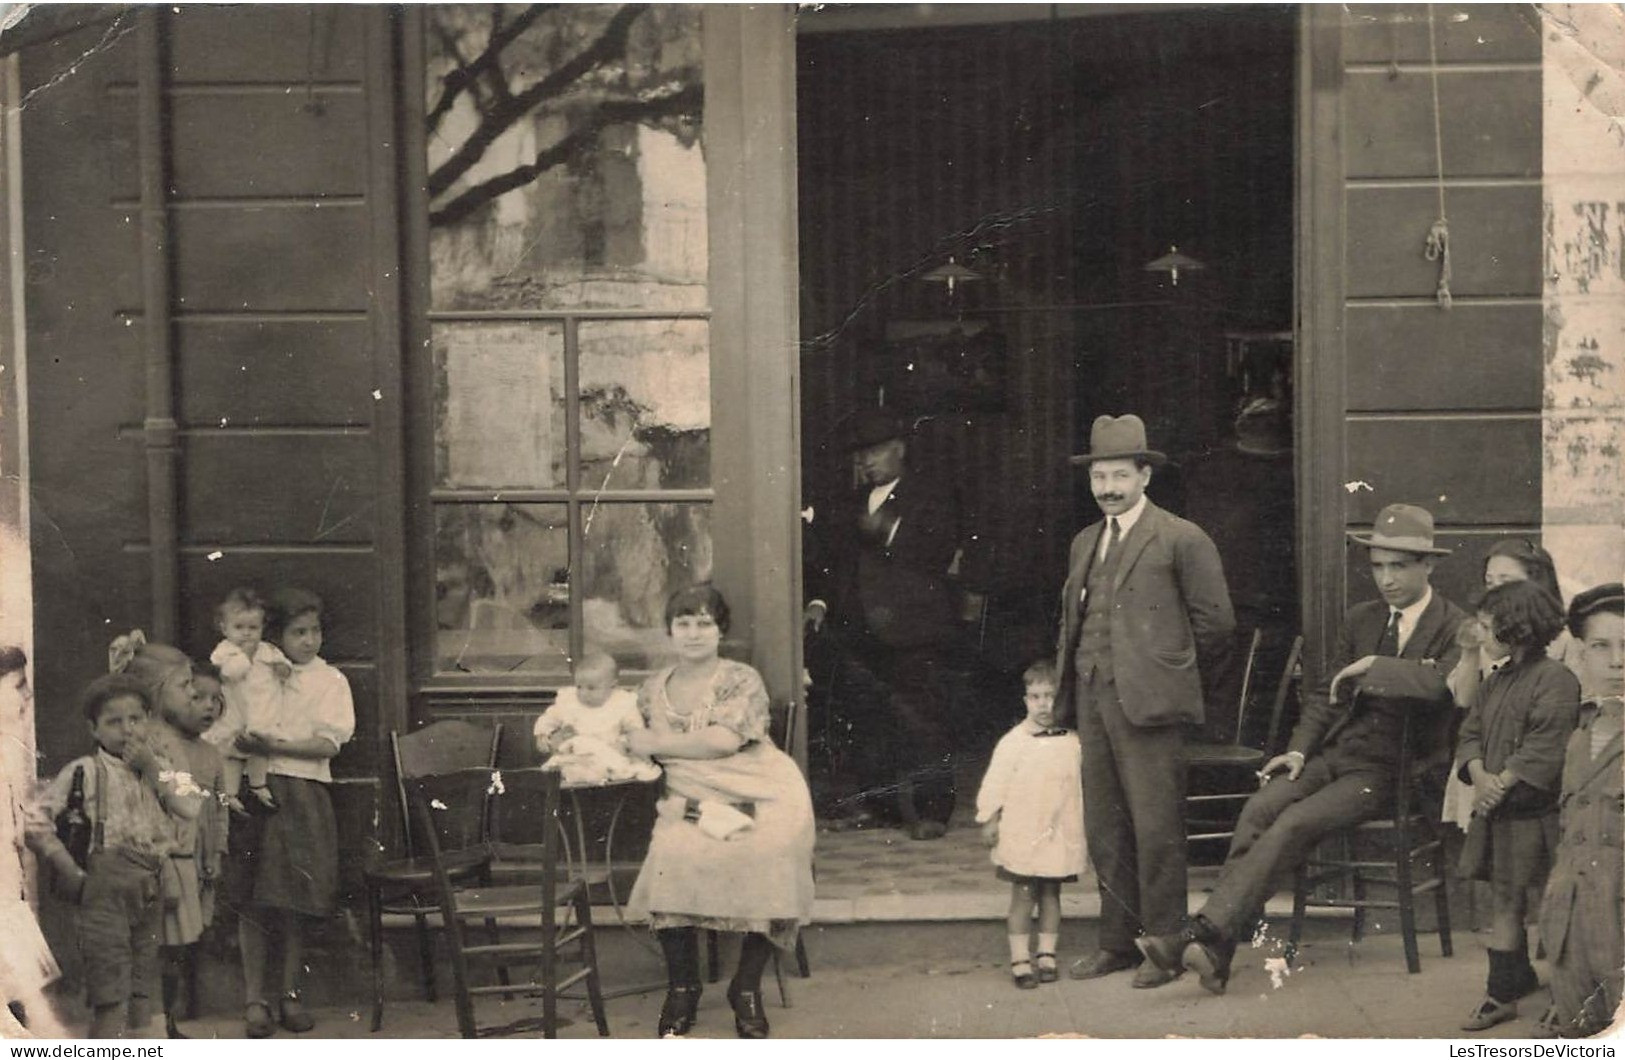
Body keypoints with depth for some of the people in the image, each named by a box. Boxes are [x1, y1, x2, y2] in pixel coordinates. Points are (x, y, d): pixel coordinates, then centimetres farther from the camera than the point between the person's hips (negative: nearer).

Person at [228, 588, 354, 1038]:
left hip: (303, 793, -1)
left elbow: (328, 743, -6)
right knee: (252, 899, -3)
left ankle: (291, 994, 12)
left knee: (296, 899, 1)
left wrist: (272, 746, -16)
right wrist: (241, 744, -6)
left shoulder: (330, 680, 5)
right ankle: (254, 999, 2)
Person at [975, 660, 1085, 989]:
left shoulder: (1073, 743, 3)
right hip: (1021, 835, -2)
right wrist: (989, 819, -5)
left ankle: (1046, 955, 16)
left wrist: (1084, 822, 13)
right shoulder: (1013, 743, -5)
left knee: (1051, 894, 9)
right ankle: (1020, 959, 3)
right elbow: (995, 783, -3)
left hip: (1059, 834, 3)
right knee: (1023, 895, 0)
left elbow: (1082, 785, 12)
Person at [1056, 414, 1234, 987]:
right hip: (1092, 702, 7)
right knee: (1104, 831, 9)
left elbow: (1216, 621, -1)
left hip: (1146, 703, -7)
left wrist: (1168, 666, 6)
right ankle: (1117, 942, 17)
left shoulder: (1180, 540, -3)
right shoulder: (1085, 543, 18)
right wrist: (1070, 680, 15)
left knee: (1156, 830, -5)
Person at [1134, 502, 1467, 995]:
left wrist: (1373, 666, -19)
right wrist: (1299, 749, 4)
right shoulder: (1360, 620, 15)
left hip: (1389, 771, -6)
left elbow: (1444, 681, -25)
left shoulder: (1454, 628, -5)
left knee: (1294, 824, -27)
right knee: (1260, 809, -22)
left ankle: (1205, 935, -30)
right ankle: (1215, 950, -29)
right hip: (1336, 753, 6)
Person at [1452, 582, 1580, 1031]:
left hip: (1535, 812, -8)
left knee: (1549, 903, 0)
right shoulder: (1496, 681, 15)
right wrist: (1479, 776, -8)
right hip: (1496, 810, 8)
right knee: (1504, 900, 12)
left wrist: (1503, 783, -19)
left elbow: (1545, 748, -20)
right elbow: (1471, 733, 11)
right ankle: (1505, 989, 19)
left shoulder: (1555, 680, -13)